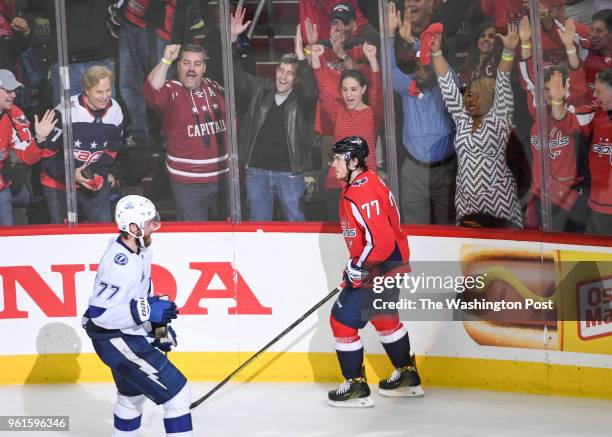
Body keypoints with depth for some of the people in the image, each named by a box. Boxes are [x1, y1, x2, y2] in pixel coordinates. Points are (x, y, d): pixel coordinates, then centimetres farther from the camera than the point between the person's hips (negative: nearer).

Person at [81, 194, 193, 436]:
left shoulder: (139, 249, 2)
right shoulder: (119, 263, -29)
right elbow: (99, 313, -31)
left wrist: (159, 326, 16)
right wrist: (147, 310, -31)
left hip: (129, 335, 11)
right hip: (116, 341, -11)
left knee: (133, 394, 31)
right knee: (177, 393, -11)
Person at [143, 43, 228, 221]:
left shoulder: (215, 88, 8)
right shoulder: (171, 91, -9)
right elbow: (152, 92, -33)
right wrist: (165, 61, -40)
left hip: (223, 175, 5)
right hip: (188, 182, -5)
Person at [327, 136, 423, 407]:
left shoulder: (362, 194, -25)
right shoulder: (365, 183, 9)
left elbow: (380, 240, -30)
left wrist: (358, 268, -21)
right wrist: (357, 263, 21)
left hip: (381, 266, -11)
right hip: (393, 263, 11)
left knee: (343, 319, -6)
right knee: (383, 318, 27)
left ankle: (356, 387, -1)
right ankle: (407, 376, 40)